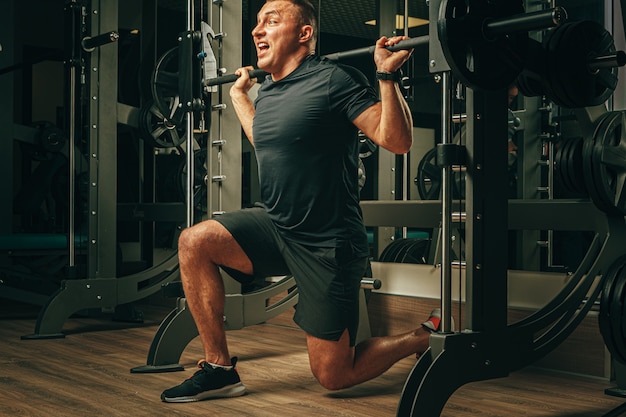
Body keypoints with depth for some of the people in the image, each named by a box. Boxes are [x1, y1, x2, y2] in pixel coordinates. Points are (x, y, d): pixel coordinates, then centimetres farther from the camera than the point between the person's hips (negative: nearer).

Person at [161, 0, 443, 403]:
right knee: (194, 242, -11)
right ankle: (219, 369, 0)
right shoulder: (267, 92, 8)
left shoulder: (334, 79, -14)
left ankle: (426, 336, 23)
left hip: (327, 245, -7)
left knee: (333, 376, -3)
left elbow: (397, 140, -18)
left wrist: (387, 74, -26)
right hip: (276, 227, 7)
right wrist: (239, 94, 29)